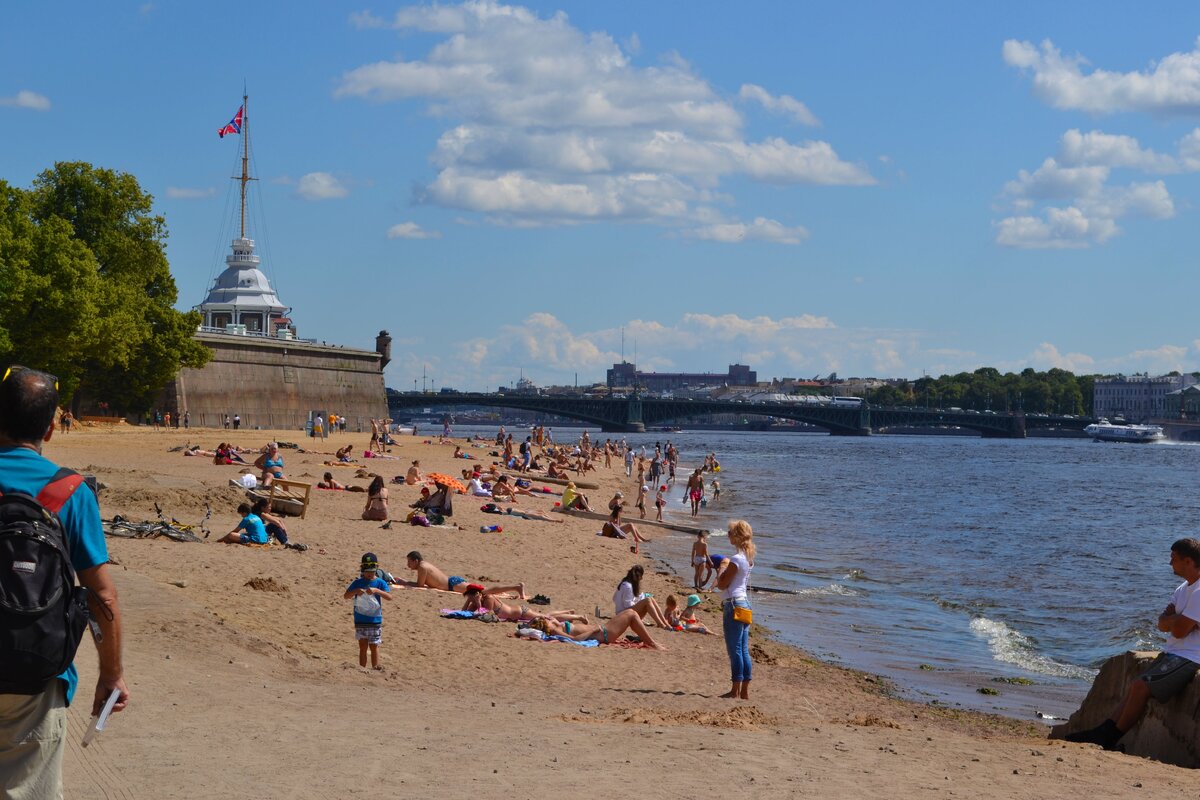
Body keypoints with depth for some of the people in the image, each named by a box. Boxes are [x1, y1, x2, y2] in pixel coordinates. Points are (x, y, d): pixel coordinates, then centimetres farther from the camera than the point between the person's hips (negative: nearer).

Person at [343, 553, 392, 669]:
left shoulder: (380, 582, -3)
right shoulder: (357, 583, 2)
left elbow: (389, 597, -13)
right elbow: (346, 596, 1)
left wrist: (376, 590, -28)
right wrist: (355, 591, -18)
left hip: (375, 620, -2)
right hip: (360, 620, 2)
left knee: (374, 646, 1)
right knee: (363, 646, 7)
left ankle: (375, 668, 6)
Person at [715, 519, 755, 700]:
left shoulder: (736, 559, -16)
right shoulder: (748, 558, 12)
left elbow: (722, 584, -13)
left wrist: (722, 566, -1)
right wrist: (726, 566, 14)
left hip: (733, 605, -9)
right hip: (745, 603, 9)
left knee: (734, 649, -5)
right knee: (743, 650, 10)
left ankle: (736, 690, -3)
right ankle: (745, 691, 13)